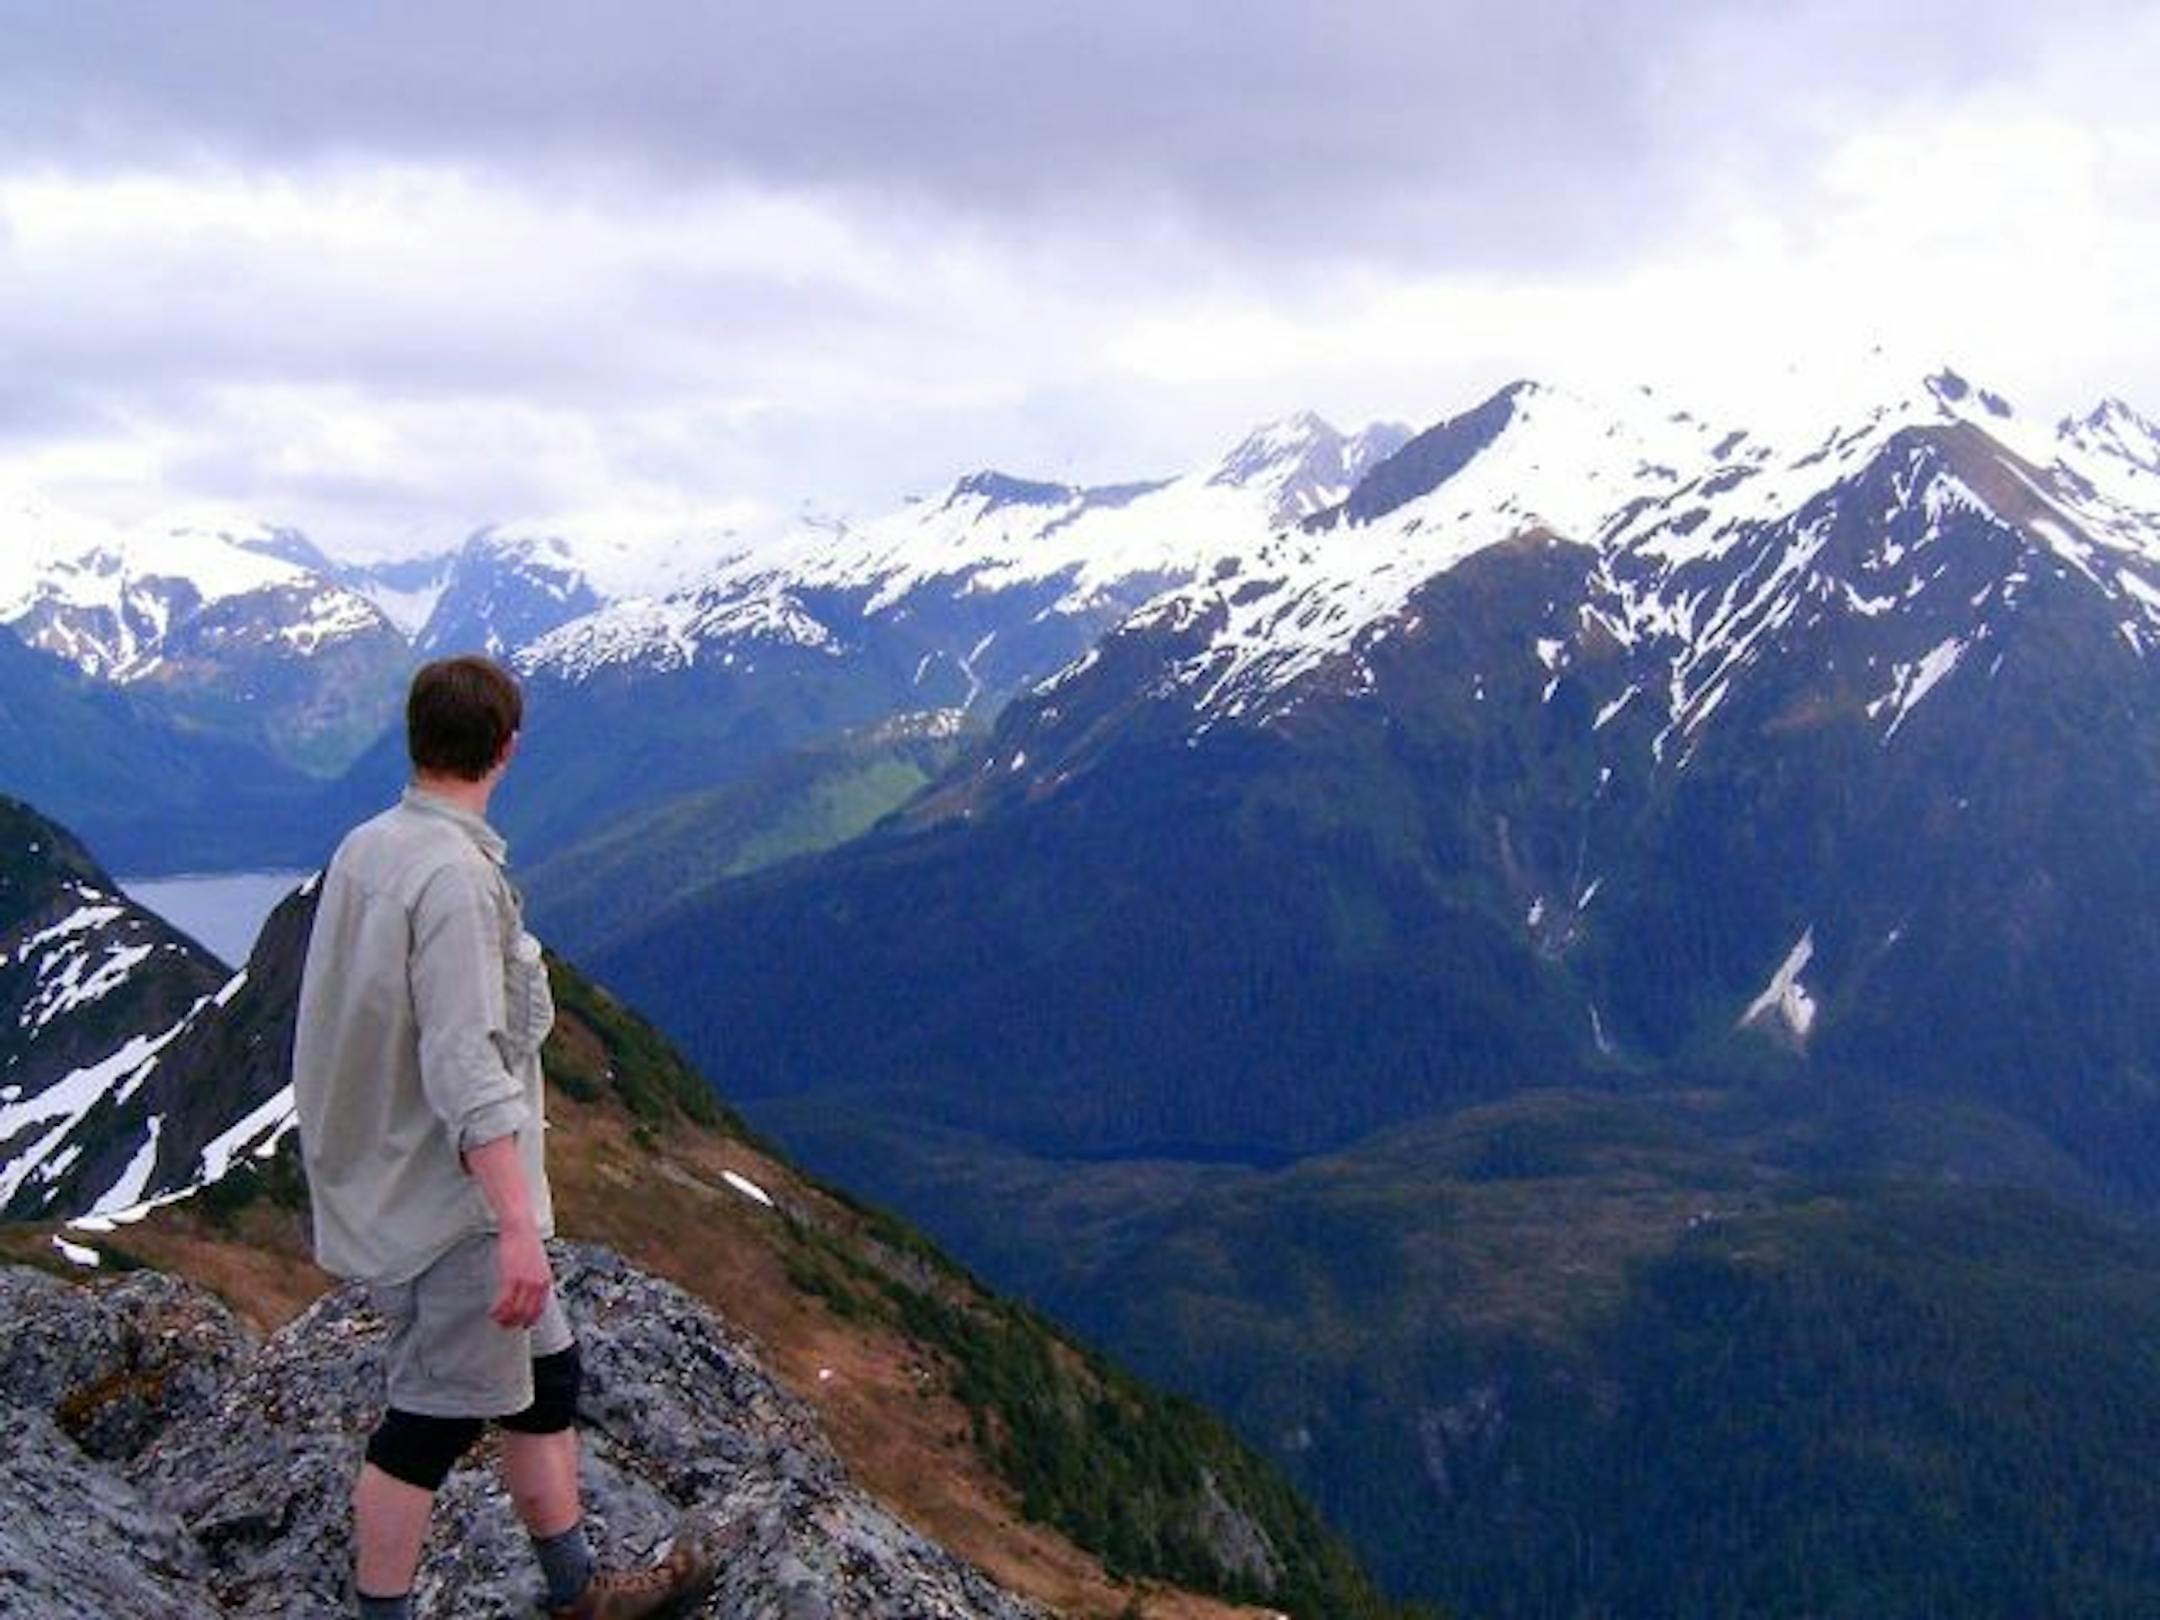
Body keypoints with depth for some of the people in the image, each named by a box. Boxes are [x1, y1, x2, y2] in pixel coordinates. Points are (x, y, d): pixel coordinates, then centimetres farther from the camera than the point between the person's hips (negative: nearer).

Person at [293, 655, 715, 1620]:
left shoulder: (365, 848, 4)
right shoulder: (456, 875, -23)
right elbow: (465, 1070, -28)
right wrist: (518, 1227, -29)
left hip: (385, 1185, 10)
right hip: (453, 1201, -10)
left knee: (541, 1376, 18)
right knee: (433, 1419, 2)